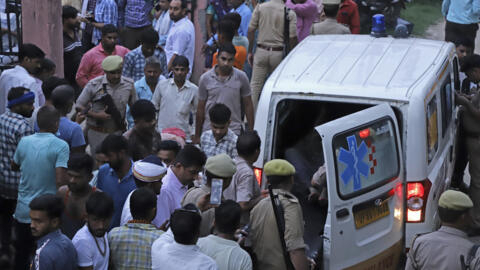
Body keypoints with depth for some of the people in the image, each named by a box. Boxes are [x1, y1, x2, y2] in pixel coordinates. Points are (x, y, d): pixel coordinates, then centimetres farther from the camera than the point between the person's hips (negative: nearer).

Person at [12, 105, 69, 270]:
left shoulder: (24, 142, 0)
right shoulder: (61, 146, -15)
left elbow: (14, 166, 18)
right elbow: (60, 181, -23)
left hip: (22, 211, 4)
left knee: (21, 252, 20)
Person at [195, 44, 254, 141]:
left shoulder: (241, 77, -1)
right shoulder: (205, 78, 0)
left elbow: (248, 105, 5)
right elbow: (201, 108, 6)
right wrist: (197, 136, 7)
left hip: (234, 131, -1)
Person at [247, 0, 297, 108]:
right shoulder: (290, 13, -6)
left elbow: (251, 30, -1)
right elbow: (292, 38, -8)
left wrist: (250, 51, 7)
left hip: (261, 51, 1)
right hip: (278, 53, -1)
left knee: (255, 84, 5)